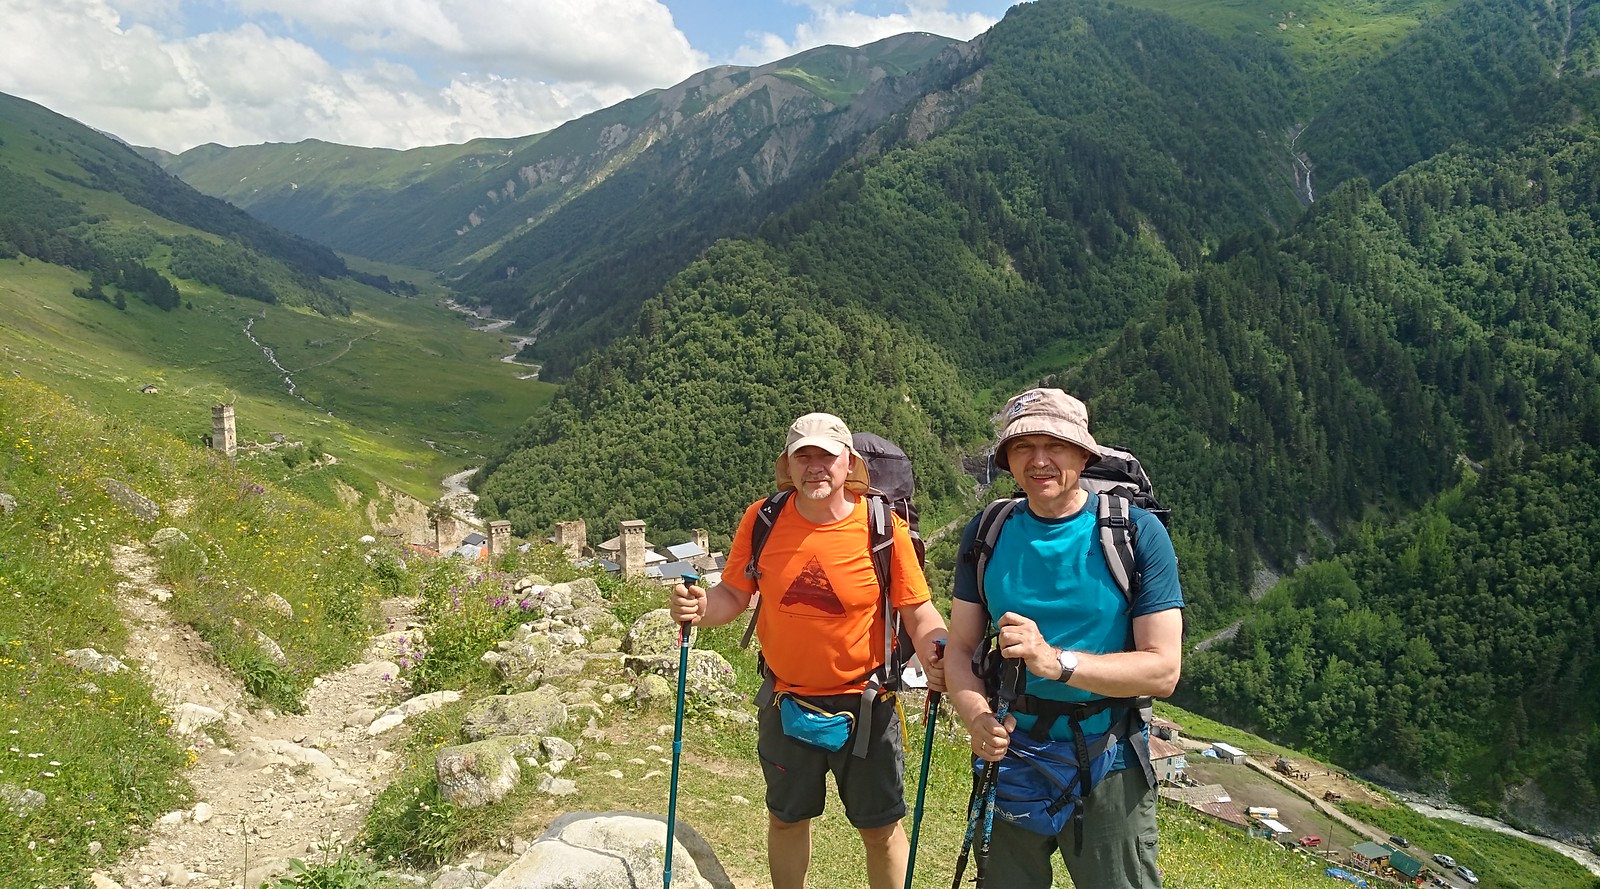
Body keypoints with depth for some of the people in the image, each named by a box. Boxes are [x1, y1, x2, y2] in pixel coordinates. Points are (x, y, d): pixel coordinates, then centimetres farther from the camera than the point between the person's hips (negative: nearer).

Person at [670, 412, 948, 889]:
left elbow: (918, 611, -9)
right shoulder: (761, 520, -8)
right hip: (786, 701, 3)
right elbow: (734, 595, 1)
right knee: (786, 819, 21)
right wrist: (700, 607, -20)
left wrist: (936, 661, -27)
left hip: (864, 704, -2)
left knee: (880, 828, 11)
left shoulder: (884, 528, -15)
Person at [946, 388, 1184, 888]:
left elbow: (1163, 670, -16)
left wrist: (1057, 661, -30)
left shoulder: (1138, 533, -12)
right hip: (1007, 754, 3)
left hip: (1107, 768, -3)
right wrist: (978, 718, -21)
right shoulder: (987, 534, -2)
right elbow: (960, 648, -1)